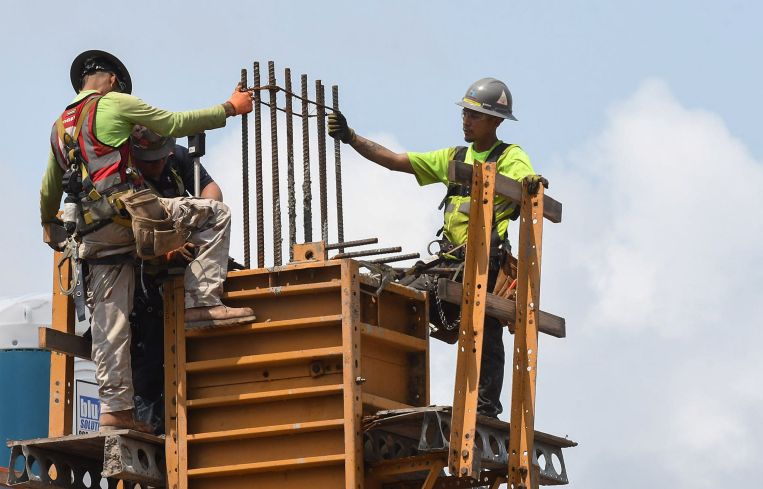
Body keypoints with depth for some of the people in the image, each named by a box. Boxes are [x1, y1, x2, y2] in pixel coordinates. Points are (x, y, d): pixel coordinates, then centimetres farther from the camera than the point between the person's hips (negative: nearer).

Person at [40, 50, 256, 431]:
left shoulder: (60, 127, 24)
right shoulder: (114, 103, 4)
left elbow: (49, 188, 34)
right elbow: (176, 124, 4)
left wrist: (48, 223, 53)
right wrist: (231, 108, 14)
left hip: (93, 233, 7)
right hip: (128, 211, -7)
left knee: (109, 324, 5)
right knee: (215, 215, 4)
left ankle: (115, 407, 0)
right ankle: (201, 302, -8)